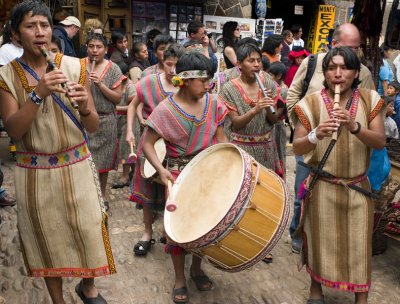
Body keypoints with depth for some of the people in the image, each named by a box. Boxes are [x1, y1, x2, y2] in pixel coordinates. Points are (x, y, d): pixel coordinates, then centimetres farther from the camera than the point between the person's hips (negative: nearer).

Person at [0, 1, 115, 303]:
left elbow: (93, 126, -4)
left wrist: (84, 106, -26)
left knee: (87, 231, 9)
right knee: (47, 238, 13)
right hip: (34, 173, 0)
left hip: (77, 167, 1)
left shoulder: (75, 66, -4)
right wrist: (38, 93, -27)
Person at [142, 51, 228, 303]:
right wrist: (160, 169, -29)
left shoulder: (213, 103, -3)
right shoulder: (166, 109, -15)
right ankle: (180, 279, 26)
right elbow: (147, 144, -13)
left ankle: (197, 269, 37)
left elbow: (220, 137, 4)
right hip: (179, 175, -3)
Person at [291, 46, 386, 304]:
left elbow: (381, 142, -10)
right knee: (321, 240, 12)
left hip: (358, 187, 1)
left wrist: (354, 127, -27)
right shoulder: (312, 102, -9)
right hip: (322, 187, -1)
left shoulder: (369, 99, -3)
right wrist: (315, 135, -31)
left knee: (359, 245, 7)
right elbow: (297, 148, -10)